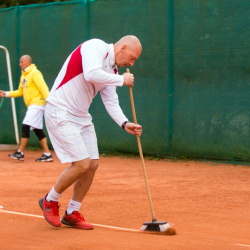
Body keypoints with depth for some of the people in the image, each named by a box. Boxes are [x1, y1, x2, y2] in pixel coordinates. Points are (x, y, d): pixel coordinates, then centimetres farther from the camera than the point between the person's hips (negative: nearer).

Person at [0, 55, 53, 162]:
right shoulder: (24, 75, 18)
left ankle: (20, 153, -9)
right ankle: (47, 154, 8)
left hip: (36, 104, -9)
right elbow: (20, 91, 24)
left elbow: (43, 88, -17)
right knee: (37, 129, 7)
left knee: (26, 126, -12)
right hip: (32, 105, 9)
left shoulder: (34, 73, -9)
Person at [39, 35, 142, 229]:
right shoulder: (95, 46, -14)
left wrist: (124, 123, -9)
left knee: (92, 164, 4)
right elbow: (91, 74, -31)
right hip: (60, 113, -9)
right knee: (82, 164, -13)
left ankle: (72, 214, 19)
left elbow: (111, 102, 8)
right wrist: (121, 80, -19)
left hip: (82, 117, 9)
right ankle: (50, 201, 11)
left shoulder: (112, 71, 11)